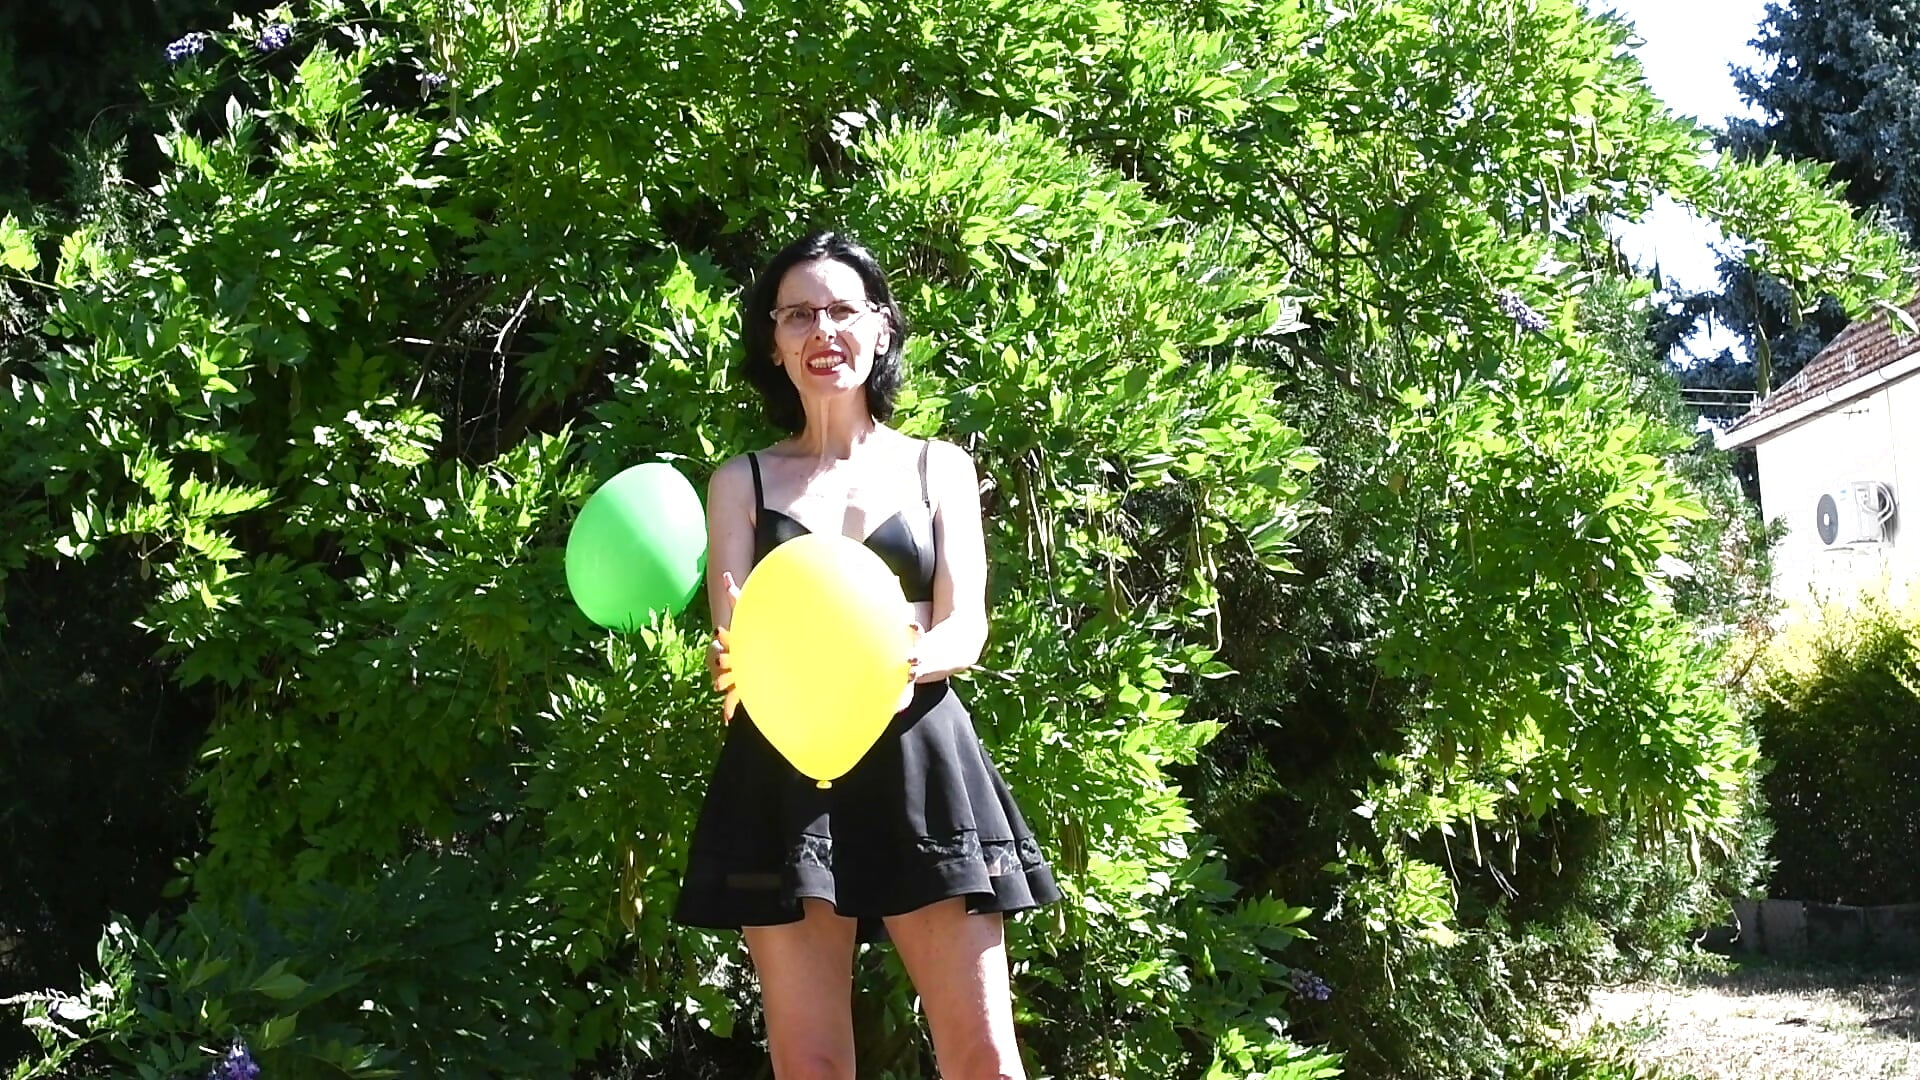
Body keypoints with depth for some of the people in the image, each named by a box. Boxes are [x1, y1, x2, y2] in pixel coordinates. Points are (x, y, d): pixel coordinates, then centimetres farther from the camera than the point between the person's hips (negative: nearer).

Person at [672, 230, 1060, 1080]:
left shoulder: (940, 468, 13)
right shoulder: (742, 482, 12)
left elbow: (964, 633, 2)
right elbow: (736, 643, 1)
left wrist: (887, 662, -22)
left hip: (920, 764, 0)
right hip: (786, 775, 0)